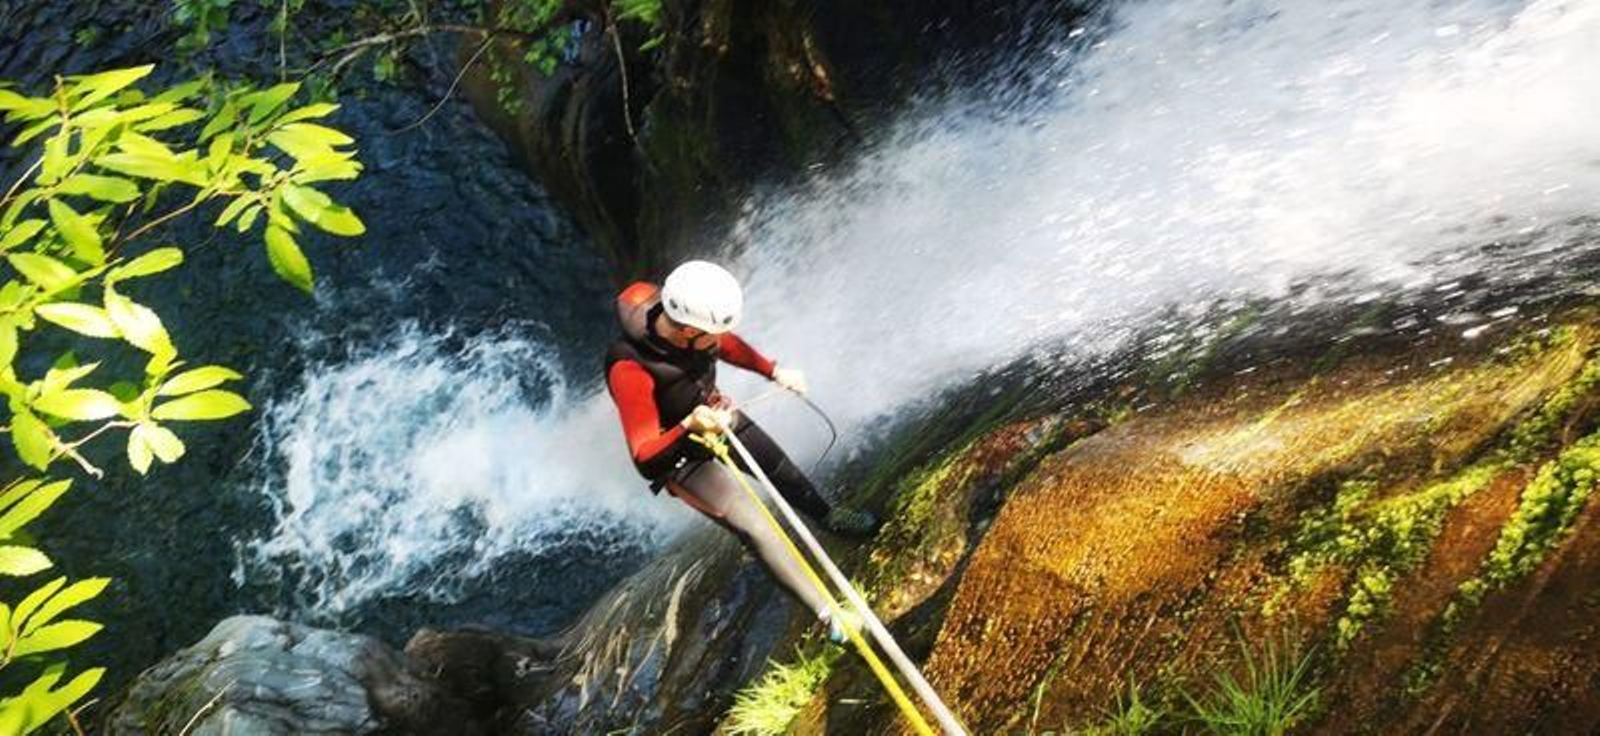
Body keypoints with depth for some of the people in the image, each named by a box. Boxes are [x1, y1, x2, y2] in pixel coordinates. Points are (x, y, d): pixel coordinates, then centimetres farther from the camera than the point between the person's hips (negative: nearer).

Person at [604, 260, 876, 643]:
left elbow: (728, 346, 1)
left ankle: (828, 516, 55)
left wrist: (774, 371, -1)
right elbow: (643, 456, -35)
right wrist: (690, 427, -48)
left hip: (716, 415, 7)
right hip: (680, 457, -6)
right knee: (755, 528, -11)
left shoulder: (688, 316, -24)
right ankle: (827, 613, 1)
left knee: (782, 471, 25)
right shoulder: (629, 370, -41)